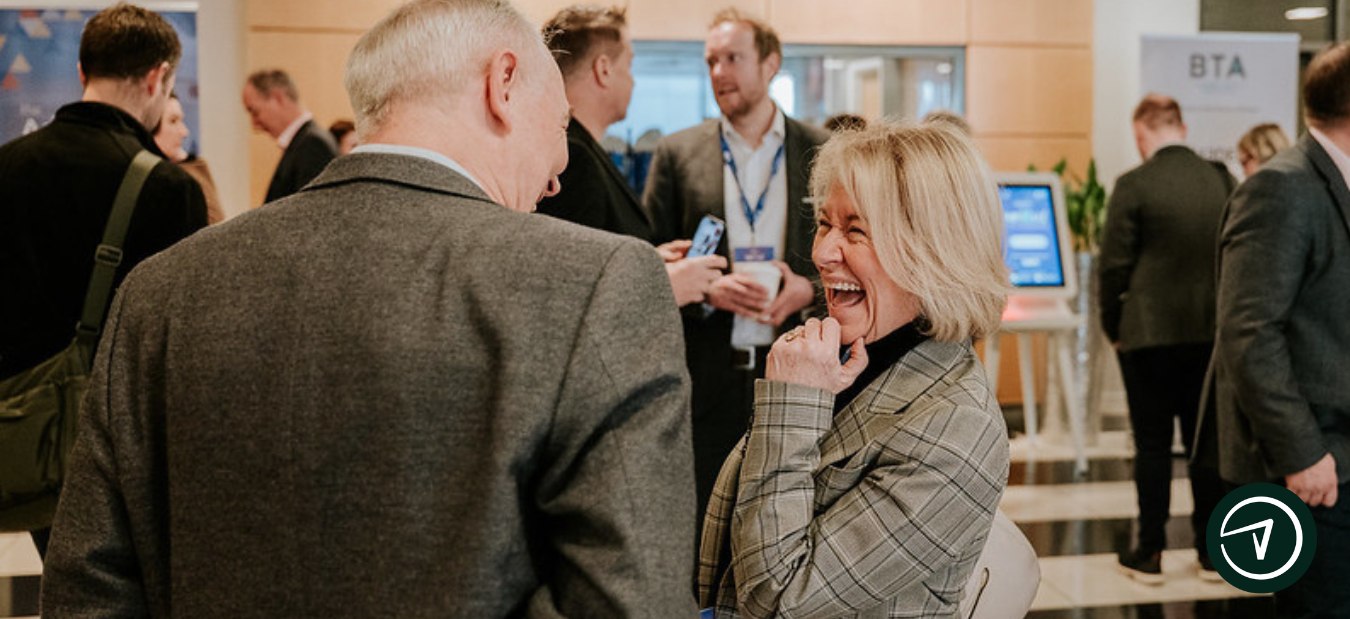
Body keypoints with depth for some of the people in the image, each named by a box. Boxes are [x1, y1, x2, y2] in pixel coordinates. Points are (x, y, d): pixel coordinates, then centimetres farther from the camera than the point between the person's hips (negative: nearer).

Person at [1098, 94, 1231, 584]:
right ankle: (1212, 551, 18)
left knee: (1152, 443, 4)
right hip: (1212, 332, 4)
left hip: (1150, 333, -4)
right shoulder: (1222, 180, 1)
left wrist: (1112, 328, 5)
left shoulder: (1133, 186, -11)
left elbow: (1114, 265, -9)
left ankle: (1150, 553, 11)